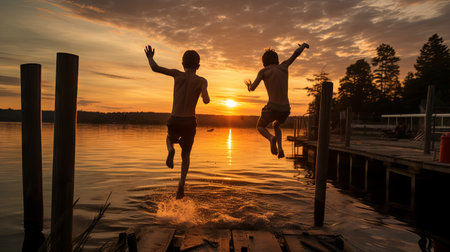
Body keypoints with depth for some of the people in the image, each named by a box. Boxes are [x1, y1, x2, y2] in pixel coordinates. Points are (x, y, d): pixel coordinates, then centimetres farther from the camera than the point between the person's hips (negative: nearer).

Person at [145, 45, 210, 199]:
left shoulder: (177, 74, -1)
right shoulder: (202, 81, -3)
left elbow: (155, 68, -5)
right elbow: (206, 101, -19)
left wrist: (150, 57, 17)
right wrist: (205, 95, 6)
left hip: (174, 122, 0)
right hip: (190, 123, 0)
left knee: (170, 138, 35)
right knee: (186, 154, 21)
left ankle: (171, 149, 0)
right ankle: (182, 183, 4)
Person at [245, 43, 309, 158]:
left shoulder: (263, 71, -1)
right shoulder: (283, 66, 11)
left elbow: (252, 88, -9)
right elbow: (296, 54, 26)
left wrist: (248, 84, 17)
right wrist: (303, 45, 48)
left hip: (272, 109, -4)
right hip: (286, 110, 5)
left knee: (260, 127, 25)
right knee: (275, 125, 37)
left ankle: (271, 138, -10)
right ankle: (280, 149, 16)